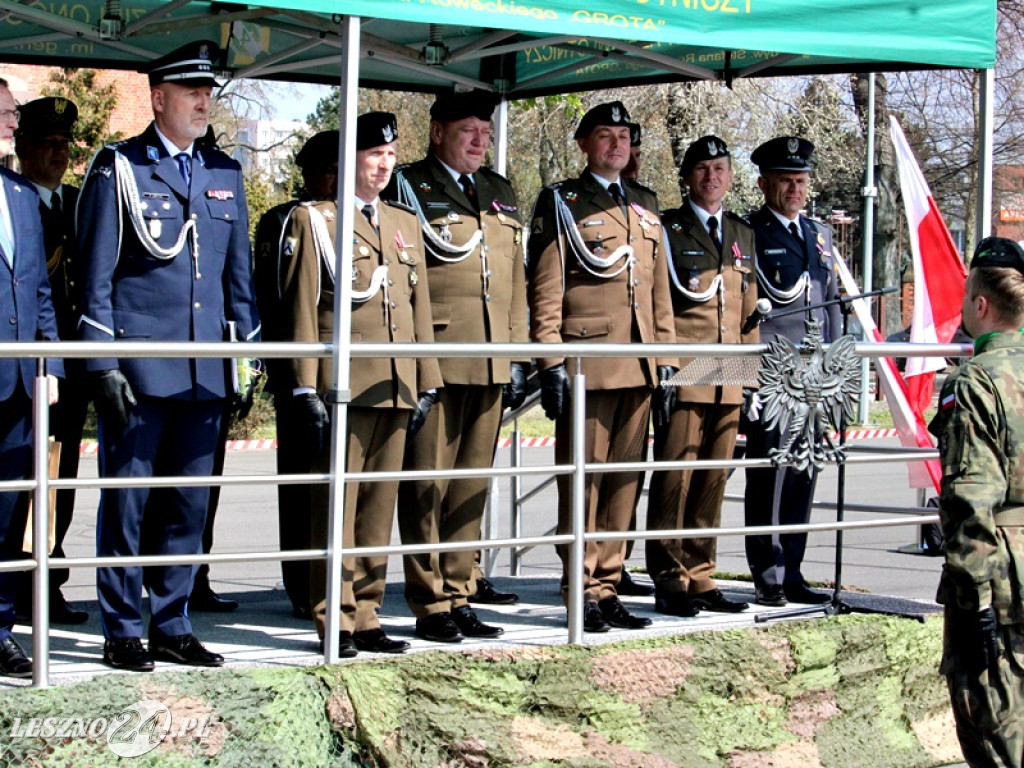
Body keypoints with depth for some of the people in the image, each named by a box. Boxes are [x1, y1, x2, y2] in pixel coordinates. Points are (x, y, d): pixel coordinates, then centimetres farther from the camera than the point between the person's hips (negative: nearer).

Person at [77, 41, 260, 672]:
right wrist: (103, 363, -9)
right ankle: (123, 632, 9)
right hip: (137, 370, -5)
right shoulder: (119, 168, 0)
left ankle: (172, 627, 18)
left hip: (205, 371, 5)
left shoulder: (225, 173, 14)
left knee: (190, 503, 9)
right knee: (126, 501, 0)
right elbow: (97, 273, -2)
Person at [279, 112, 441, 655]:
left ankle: (367, 616, 14)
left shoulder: (405, 224, 18)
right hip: (342, 387, -5)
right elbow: (301, 309, -3)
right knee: (337, 505, -3)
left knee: (379, 508, 7)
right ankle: (337, 621, 3)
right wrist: (306, 390, -9)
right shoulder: (313, 221, 2)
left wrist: (426, 382, 14)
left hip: (396, 388, 5)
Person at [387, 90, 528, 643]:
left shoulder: (501, 193, 19)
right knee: (427, 485, -2)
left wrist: (518, 355, 15)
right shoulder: (409, 187, 1)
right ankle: (430, 605, 3)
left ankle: (459, 597, 15)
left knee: (472, 485, 9)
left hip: (491, 364, 6)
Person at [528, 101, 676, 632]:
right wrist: (551, 364, -11)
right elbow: (545, 289, -4)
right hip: (586, 363, -6)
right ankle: (582, 593, 2)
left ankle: (607, 586, 13)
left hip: (639, 368, 6)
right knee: (582, 478, -3)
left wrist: (666, 356, 14)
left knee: (625, 479, 7)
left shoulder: (645, 205, 19)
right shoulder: (561, 203, 2)